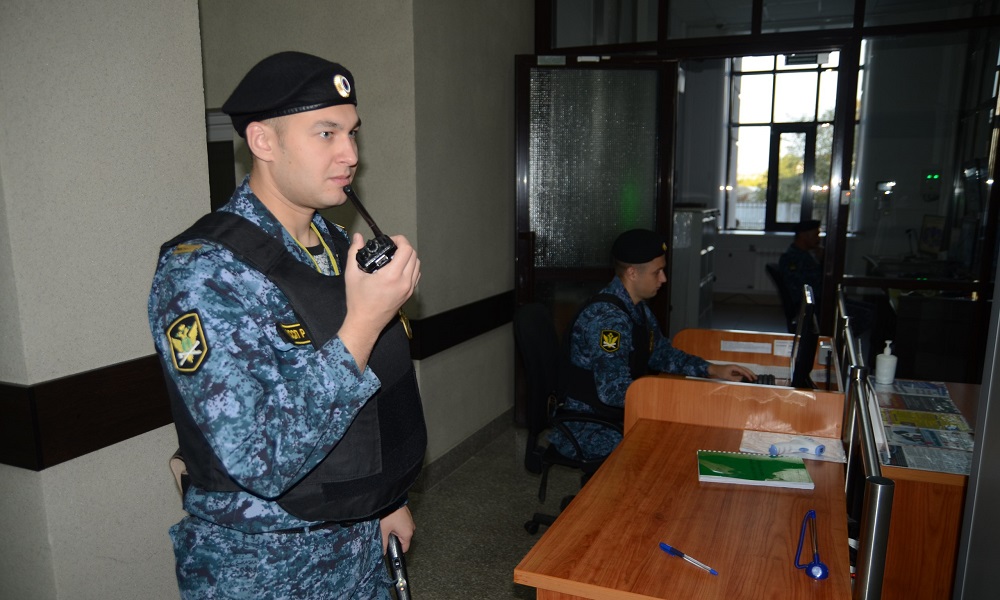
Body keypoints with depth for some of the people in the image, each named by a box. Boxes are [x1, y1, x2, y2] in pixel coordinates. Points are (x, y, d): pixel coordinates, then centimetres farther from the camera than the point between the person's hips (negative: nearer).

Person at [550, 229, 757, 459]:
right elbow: (614, 391, -31)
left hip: (618, 415, 9)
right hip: (588, 429, -9)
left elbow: (661, 353, 18)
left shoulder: (638, 308, 7)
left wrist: (714, 370, 7)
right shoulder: (607, 317, -26)